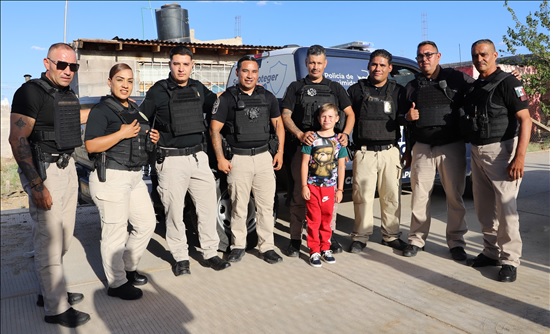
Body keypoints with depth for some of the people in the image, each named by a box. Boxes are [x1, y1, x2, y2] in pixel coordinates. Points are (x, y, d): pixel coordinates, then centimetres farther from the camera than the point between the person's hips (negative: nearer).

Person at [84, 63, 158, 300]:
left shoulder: (134, 109, 16)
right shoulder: (101, 110, -8)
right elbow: (91, 145, -17)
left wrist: (152, 138, 8)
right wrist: (122, 133, -21)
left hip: (135, 176, 9)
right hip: (111, 177, -9)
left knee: (147, 223, 14)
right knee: (115, 232, -2)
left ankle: (128, 267, 32)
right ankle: (117, 283, 14)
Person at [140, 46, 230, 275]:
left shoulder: (199, 89, 10)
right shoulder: (158, 91, -1)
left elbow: (213, 104, 30)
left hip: (198, 157, 4)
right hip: (171, 160, -4)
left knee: (208, 205, 5)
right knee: (174, 210, 2)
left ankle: (210, 253, 18)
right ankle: (180, 257, 16)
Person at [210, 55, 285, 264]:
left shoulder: (268, 97, 10)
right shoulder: (227, 97, -1)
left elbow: (278, 124, 16)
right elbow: (215, 129, -2)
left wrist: (280, 151, 7)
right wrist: (220, 158, -8)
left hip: (264, 157, 3)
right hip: (238, 159, -3)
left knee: (266, 205, 5)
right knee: (239, 206, 5)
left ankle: (267, 247, 15)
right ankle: (238, 246, 19)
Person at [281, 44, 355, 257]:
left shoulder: (335, 88, 17)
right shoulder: (296, 87, 11)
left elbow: (350, 113, 15)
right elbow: (285, 116, 3)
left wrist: (345, 134, -6)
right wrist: (300, 134, -16)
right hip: (303, 146, -1)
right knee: (299, 194, -1)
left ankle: (329, 235, 18)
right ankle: (295, 239, 5)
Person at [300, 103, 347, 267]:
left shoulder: (339, 140, 3)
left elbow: (341, 166, 6)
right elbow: (305, 163, -2)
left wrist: (340, 189, 4)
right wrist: (304, 186, -6)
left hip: (330, 186, 2)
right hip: (312, 185, -2)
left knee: (327, 219, 11)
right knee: (314, 219, 2)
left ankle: (325, 248, 24)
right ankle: (314, 251, 12)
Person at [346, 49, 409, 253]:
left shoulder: (398, 91, 11)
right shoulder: (356, 90, 8)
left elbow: (402, 118, 9)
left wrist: (407, 117, -15)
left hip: (390, 151, 2)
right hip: (364, 152, -1)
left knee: (391, 196, 6)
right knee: (362, 196, -1)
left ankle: (391, 235, 19)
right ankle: (360, 237, 12)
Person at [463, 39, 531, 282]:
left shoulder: (508, 83, -6)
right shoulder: (474, 87, 15)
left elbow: (525, 120, -13)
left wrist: (519, 157, -21)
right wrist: (473, 152, 10)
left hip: (501, 150, -7)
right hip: (477, 152, 7)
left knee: (505, 207, -7)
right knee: (484, 208, 10)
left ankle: (509, 260, 2)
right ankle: (492, 251, 22)